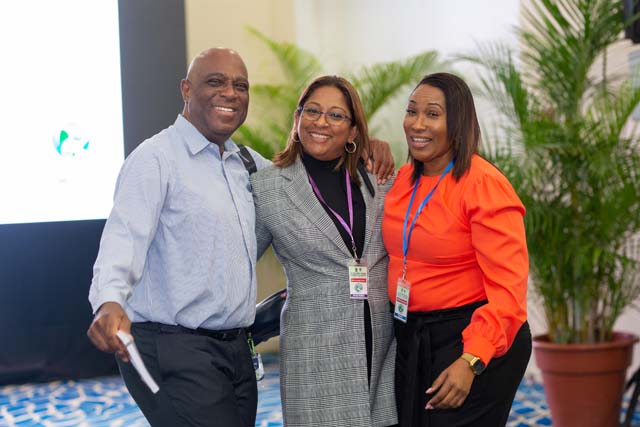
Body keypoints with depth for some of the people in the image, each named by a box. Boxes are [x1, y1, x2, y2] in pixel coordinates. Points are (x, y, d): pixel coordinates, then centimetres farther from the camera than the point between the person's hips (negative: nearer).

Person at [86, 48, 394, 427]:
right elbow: (125, 238, -20)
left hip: (236, 350, 7)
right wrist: (110, 303, -40)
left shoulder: (248, 163, 14)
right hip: (175, 352, -7)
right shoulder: (157, 158, -8)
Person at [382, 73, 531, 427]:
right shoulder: (402, 179, 5)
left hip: (476, 344, -7)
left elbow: (508, 287, -21)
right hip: (410, 341, 7)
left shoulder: (484, 184, -17)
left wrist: (471, 361, -29)